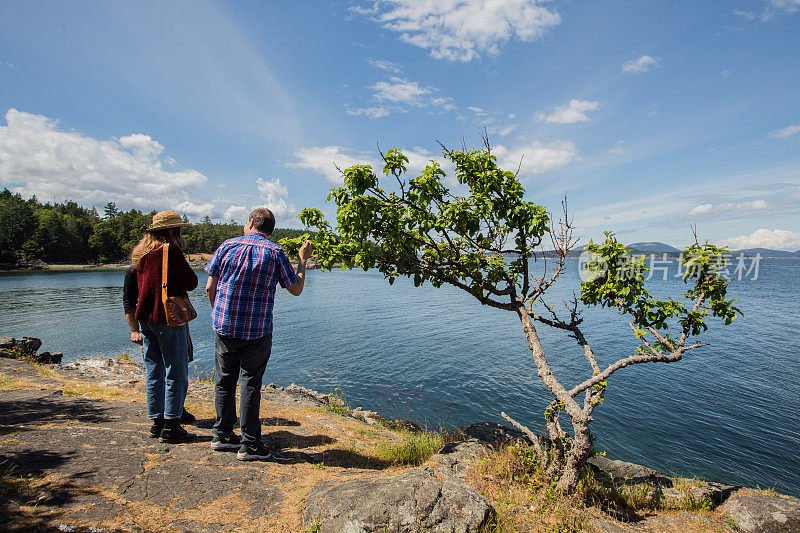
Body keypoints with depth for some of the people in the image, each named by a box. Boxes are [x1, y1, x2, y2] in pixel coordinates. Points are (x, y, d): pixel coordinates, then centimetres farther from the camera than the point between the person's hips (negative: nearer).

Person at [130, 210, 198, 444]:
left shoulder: (142, 253, 14)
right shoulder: (171, 251, -12)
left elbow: (140, 289, 18)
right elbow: (191, 282, -10)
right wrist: (185, 268, 7)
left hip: (145, 317, 9)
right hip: (168, 318, -8)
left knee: (154, 372, 13)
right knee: (176, 372, -2)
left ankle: (156, 421, 21)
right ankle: (171, 426, 1)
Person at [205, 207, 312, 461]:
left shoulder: (227, 246, 0)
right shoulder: (275, 253, -6)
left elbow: (210, 287, 2)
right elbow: (296, 289, 0)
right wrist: (302, 260, 12)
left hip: (224, 326, 2)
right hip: (257, 331, -2)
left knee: (225, 380, 16)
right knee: (250, 384, 5)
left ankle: (222, 434, 28)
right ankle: (249, 444, 11)